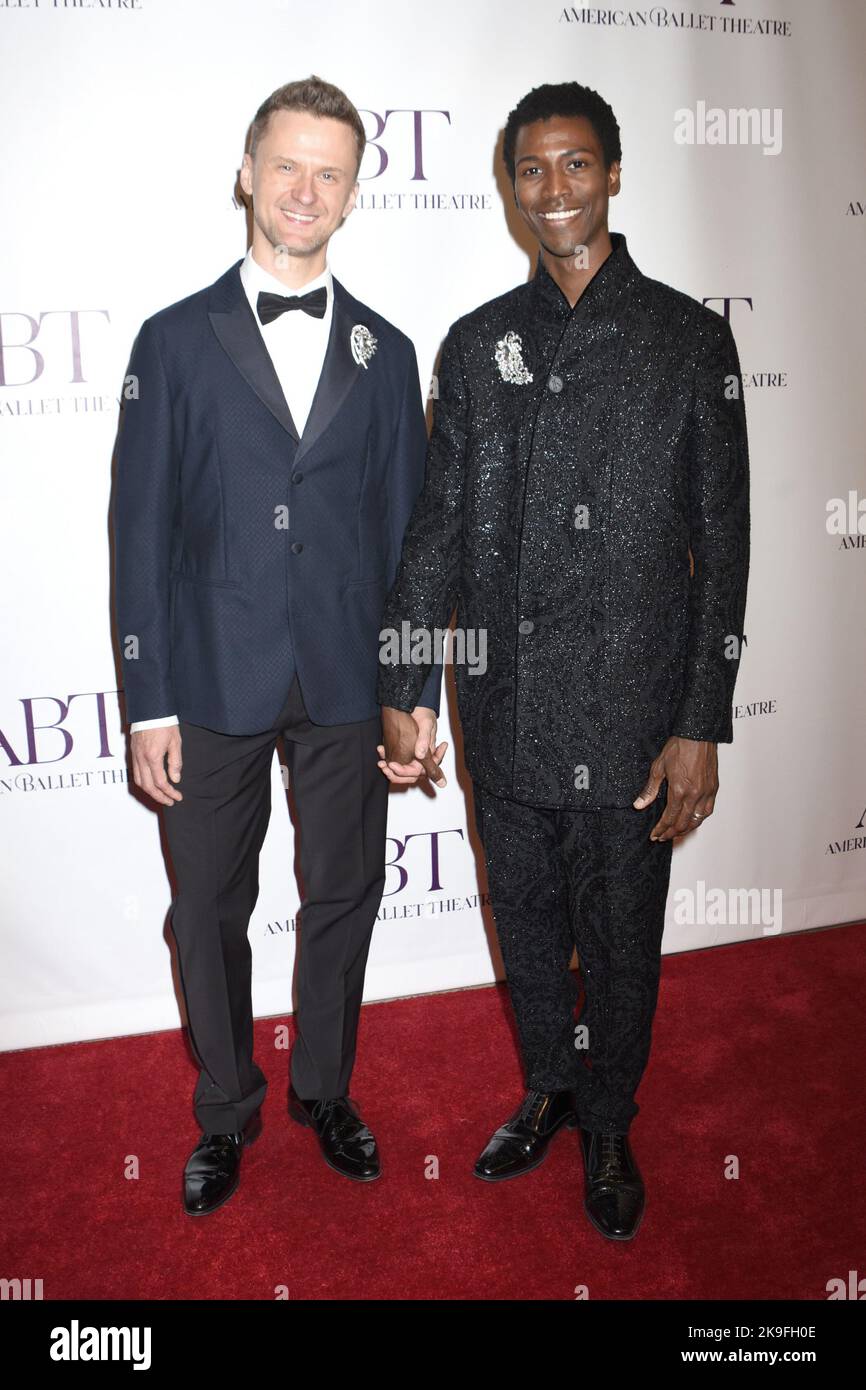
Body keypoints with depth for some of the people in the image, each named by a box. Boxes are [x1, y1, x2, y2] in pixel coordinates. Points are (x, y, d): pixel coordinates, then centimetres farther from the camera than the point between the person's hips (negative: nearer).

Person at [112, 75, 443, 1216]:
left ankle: (324, 1091, 38)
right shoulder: (177, 340, 2)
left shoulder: (383, 352, 7)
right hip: (216, 683, -1)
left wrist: (420, 694, 2)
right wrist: (149, 703, -6)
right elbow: (142, 530, -1)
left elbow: (406, 532, 6)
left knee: (344, 897, 13)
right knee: (210, 910, 11)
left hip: (346, 686, 2)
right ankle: (227, 1112, 35)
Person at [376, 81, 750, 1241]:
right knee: (526, 925, 19)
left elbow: (721, 544, -3)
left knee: (620, 944, 13)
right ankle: (547, 1089, 45)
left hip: (630, 720, -2)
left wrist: (702, 726, -8)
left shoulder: (689, 339, -2)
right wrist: (401, 694, 1)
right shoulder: (477, 344, 7)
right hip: (505, 715, 3)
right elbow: (437, 528, 6)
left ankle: (608, 1126, 39)